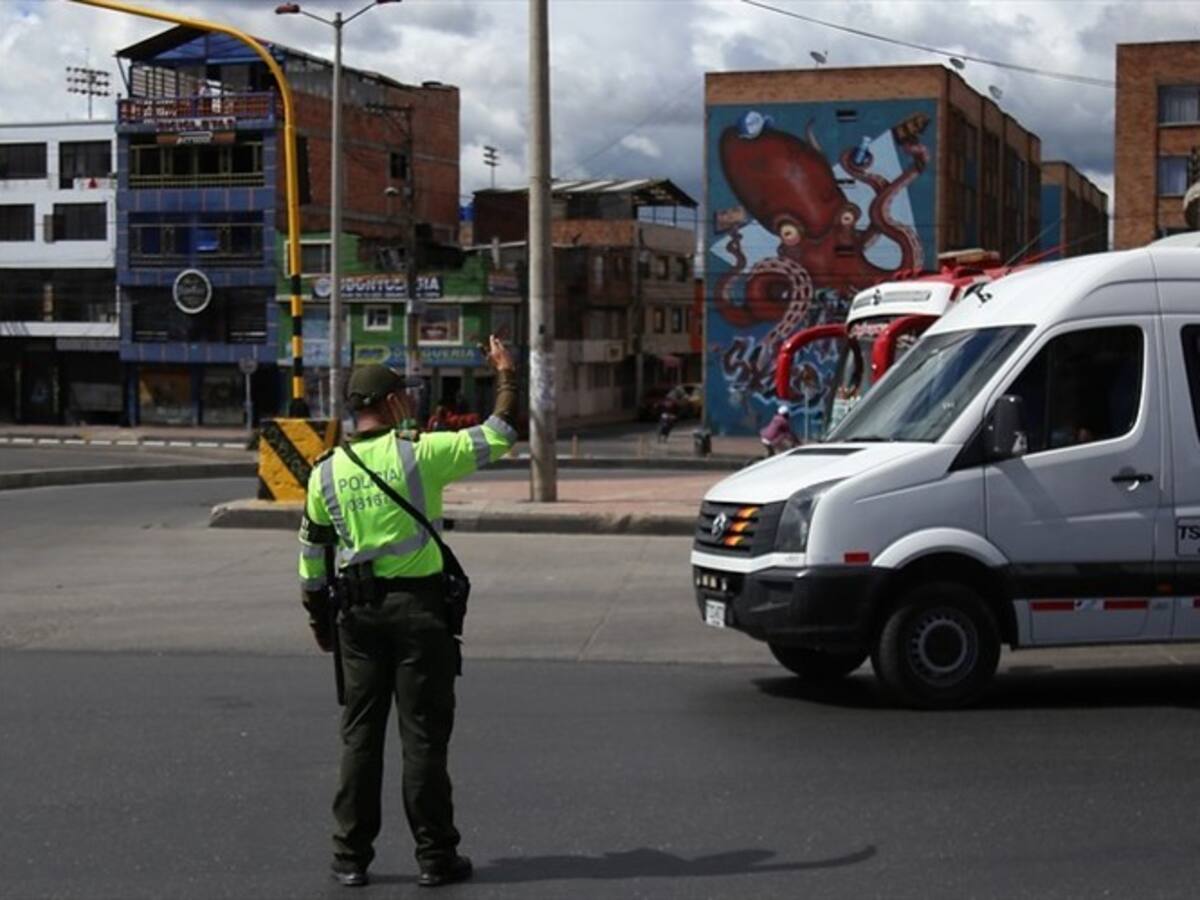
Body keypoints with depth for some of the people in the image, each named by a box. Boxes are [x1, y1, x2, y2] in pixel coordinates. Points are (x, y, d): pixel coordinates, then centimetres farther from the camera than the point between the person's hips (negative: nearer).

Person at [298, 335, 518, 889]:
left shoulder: (326, 473, 3)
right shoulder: (419, 455, -10)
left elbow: (312, 557, 8)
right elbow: (497, 437, -5)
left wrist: (320, 620, 19)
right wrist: (507, 378, 9)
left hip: (358, 611, 4)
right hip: (418, 605, -3)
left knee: (360, 735, 10)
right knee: (423, 736, 3)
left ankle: (351, 857, 13)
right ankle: (435, 857, 9)